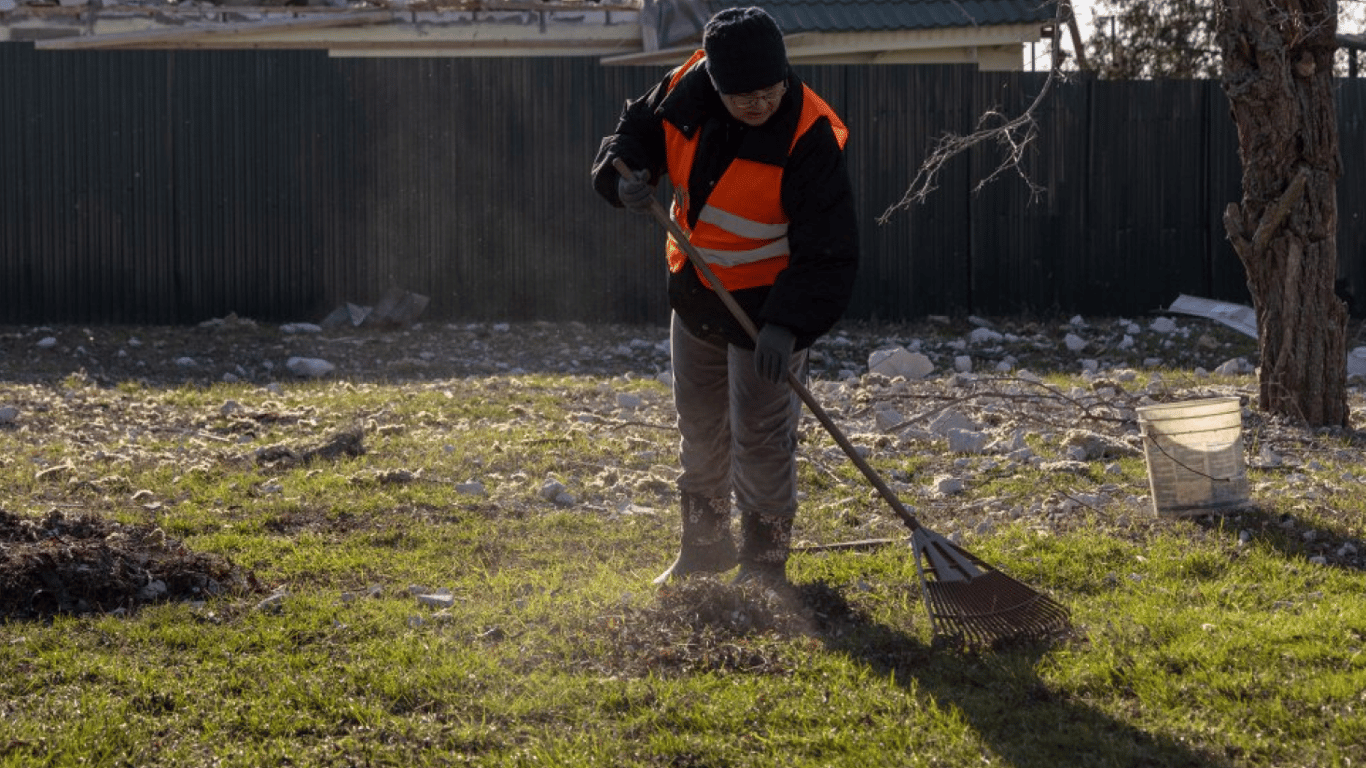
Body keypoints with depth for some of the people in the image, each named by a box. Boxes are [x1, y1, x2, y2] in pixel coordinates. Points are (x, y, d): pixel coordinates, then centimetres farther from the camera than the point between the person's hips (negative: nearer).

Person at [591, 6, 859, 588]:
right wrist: (624, 174, -17)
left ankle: (764, 562, 14)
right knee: (699, 424, 20)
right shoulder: (685, 92, -14)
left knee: (759, 436, -3)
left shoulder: (810, 139, -28)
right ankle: (705, 545, 38)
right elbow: (636, 131, 6)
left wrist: (788, 323, -37)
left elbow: (829, 252, -27)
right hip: (695, 296, 6)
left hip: (767, 305, -6)